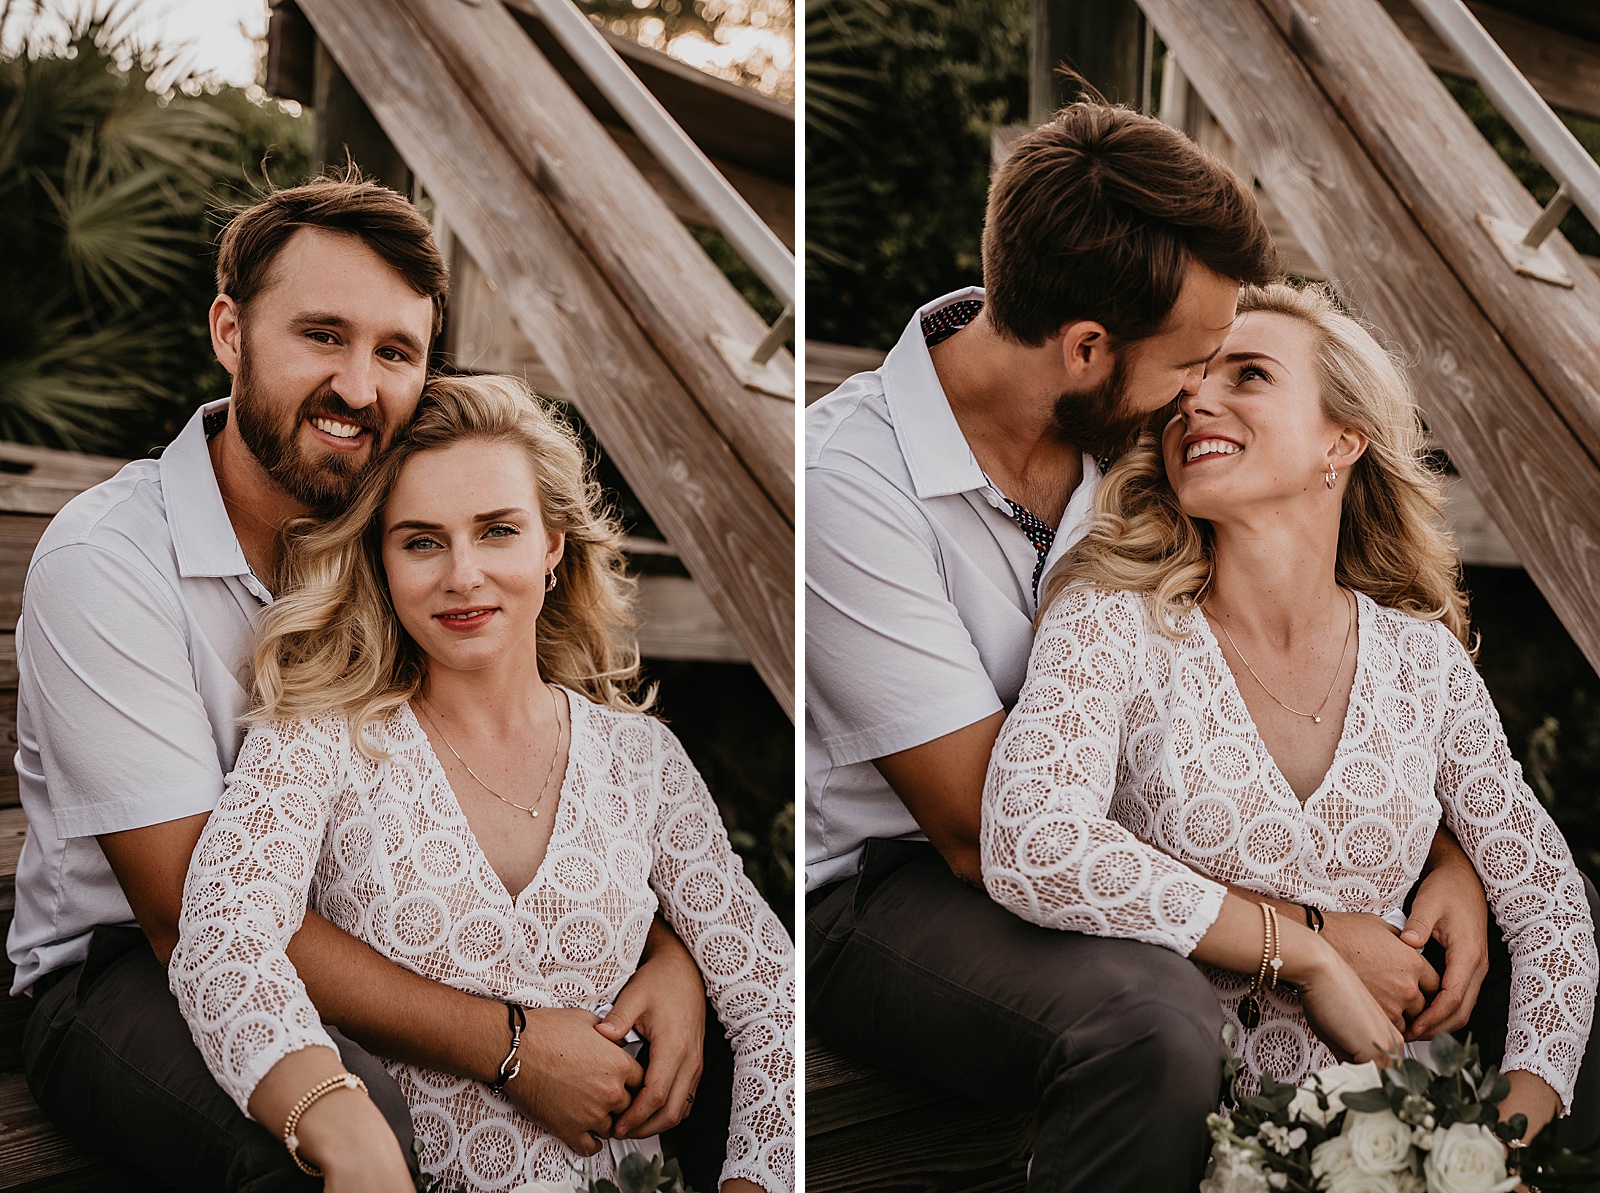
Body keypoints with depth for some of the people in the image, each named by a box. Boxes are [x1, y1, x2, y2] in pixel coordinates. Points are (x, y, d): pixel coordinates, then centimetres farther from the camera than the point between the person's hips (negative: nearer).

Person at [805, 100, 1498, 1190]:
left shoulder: (1142, 426, -5)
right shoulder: (851, 483, -25)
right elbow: (989, 832, -25)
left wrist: (1451, 850, -8)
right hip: (879, 885, -6)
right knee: (1151, 1020, -35)